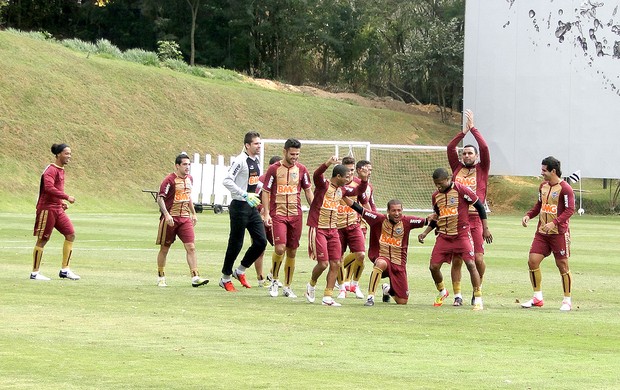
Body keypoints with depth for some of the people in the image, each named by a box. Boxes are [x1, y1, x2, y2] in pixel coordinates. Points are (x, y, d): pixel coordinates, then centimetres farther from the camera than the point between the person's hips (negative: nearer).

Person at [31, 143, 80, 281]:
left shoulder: (61, 170, 15)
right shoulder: (51, 170, -14)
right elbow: (48, 188, -28)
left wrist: (61, 202, 13)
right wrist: (66, 197, -26)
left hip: (57, 209, 9)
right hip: (47, 208, -9)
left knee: (71, 234, 1)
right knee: (42, 240, -2)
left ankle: (65, 270, 5)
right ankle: (35, 273, 7)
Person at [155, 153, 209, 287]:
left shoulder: (190, 178, 11)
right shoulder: (170, 180, -11)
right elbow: (160, 198, -14)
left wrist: (193, 213, 24)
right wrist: (166, 215, -25)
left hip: (185, 218, 5)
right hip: (170, 218, -5)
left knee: (191, 247, -6)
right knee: (164, 249, 5)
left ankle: (195, 277, -10)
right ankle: (161, 278, 18)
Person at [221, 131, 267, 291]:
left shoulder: (257, 161, 12)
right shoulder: (240, 160, -14)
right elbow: (227, 181, -22)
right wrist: (245, 195, -26)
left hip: (252, 207, 8)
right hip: (240, 206, -8)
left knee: (261, 241, 2)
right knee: (236, 244, -1)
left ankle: (240, 271, 19)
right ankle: (225, 278, 13)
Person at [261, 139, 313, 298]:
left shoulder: (301, 169, 6)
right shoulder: (274, 169, -3)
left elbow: (308, 191, 14)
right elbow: (266, 192, 0)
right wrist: (266, 213, -8)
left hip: (295, 214, 3)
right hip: (278, 214, -3)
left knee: (292, 252, 6)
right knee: (280, 248, -18)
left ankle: (287, 287, 17)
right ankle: (274, 280, 5)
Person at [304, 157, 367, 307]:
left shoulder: (342, 190, 11)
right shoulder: (323, 185, -11)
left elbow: (358, 191, 25)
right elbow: (316, 175, -32)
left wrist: (364, 179, 6)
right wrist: (328, 163, -49)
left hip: (333, 230, 7)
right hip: (318, 229, -7)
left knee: (336, 264, 1)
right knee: (323, 263, -10)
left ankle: (327, 297, 7)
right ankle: (311, 285, 20)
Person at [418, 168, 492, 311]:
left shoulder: (461, 190, -10)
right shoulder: (436, 196, 8)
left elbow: (479, 206, -4)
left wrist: (485, 229, -4)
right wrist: (425, 233, 12)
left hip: (461, 235, -5)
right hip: (443, 236, 5)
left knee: (470, 264, -16)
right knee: (434, 267, -2)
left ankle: (478, 299, -8)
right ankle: (442, 292, 25)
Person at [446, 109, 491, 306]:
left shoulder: (482, 169, 10)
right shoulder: (457, 168, 15)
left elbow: (484, 148, -2)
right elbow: (450, 148, 6)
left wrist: (473, 128, -1)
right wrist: (464, 131, 0)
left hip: (476, 218, -2)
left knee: (478, 258, -7)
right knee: (456, 259, -1)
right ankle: (457, 295, 5)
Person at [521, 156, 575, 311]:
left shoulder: (564, 188, -12)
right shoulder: (543, 186, 11)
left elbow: (570, 210, -17)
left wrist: (554, 223, -26)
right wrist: (528, 215, 6)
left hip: (559, 233, -7)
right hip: (542, 232, 7)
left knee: (562, 265, 0)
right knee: (532, 261, -2)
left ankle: (567, 301, 11)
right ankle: (537, 297, 8)